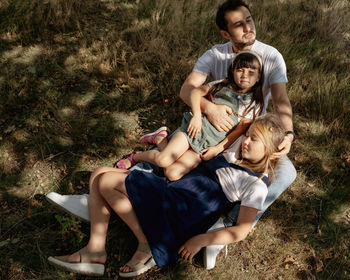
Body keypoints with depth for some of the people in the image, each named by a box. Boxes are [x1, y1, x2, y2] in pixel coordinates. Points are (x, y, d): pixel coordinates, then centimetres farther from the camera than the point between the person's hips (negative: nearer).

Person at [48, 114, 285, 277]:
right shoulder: (238, 148, 14)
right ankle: (95, 251, -4)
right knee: (99, 175, -1)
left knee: (107, 182, -18)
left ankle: (147, 247, -7)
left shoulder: (257, 186, -8)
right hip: (171, 188, 9)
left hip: (183, 211, -9)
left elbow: (242, 230, -13)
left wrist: (202, 239, -18)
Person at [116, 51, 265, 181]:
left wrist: (218, 148, -8)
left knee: (172, 174, -16)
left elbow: (240, 129, 1)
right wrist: (197, 116, -15)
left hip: (209, 144, 1)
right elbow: (196, 92, 0)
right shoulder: (223, 86, 5)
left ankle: (159, 139, 9)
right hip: (198, 128, 0)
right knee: (162, 160, -20)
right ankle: (135, 157, 11)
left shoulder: (254, 105, 4)